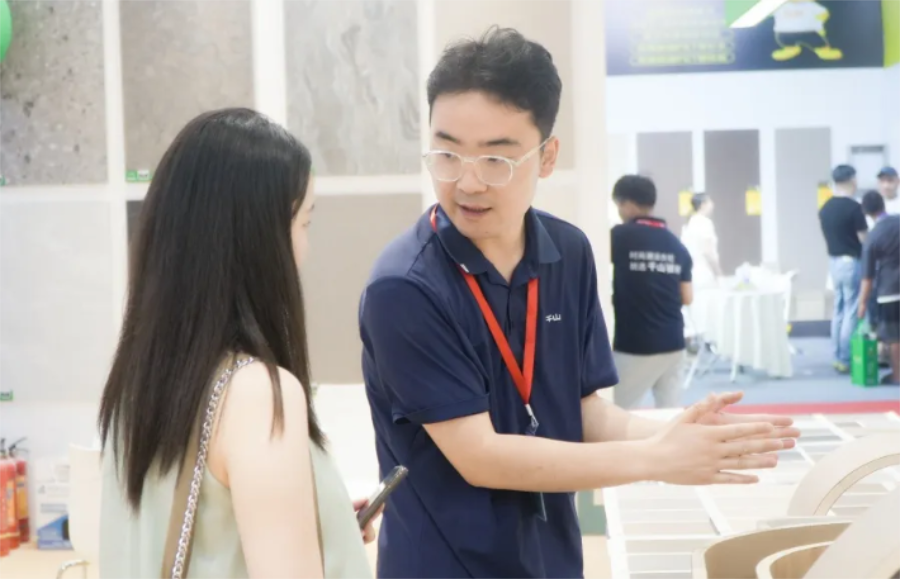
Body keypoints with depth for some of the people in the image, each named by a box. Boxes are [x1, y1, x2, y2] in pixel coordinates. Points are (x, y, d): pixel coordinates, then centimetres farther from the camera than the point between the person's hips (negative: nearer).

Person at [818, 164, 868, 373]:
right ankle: (846, 360, -2)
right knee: (852, 312, -3)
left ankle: (838, 358, 16)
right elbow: (864, 238, -13)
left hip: (834, 261, 8)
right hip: (851, 262, -8)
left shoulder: (825, 208, 6)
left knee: (839, 311, 13)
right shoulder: (853, 207, -16)